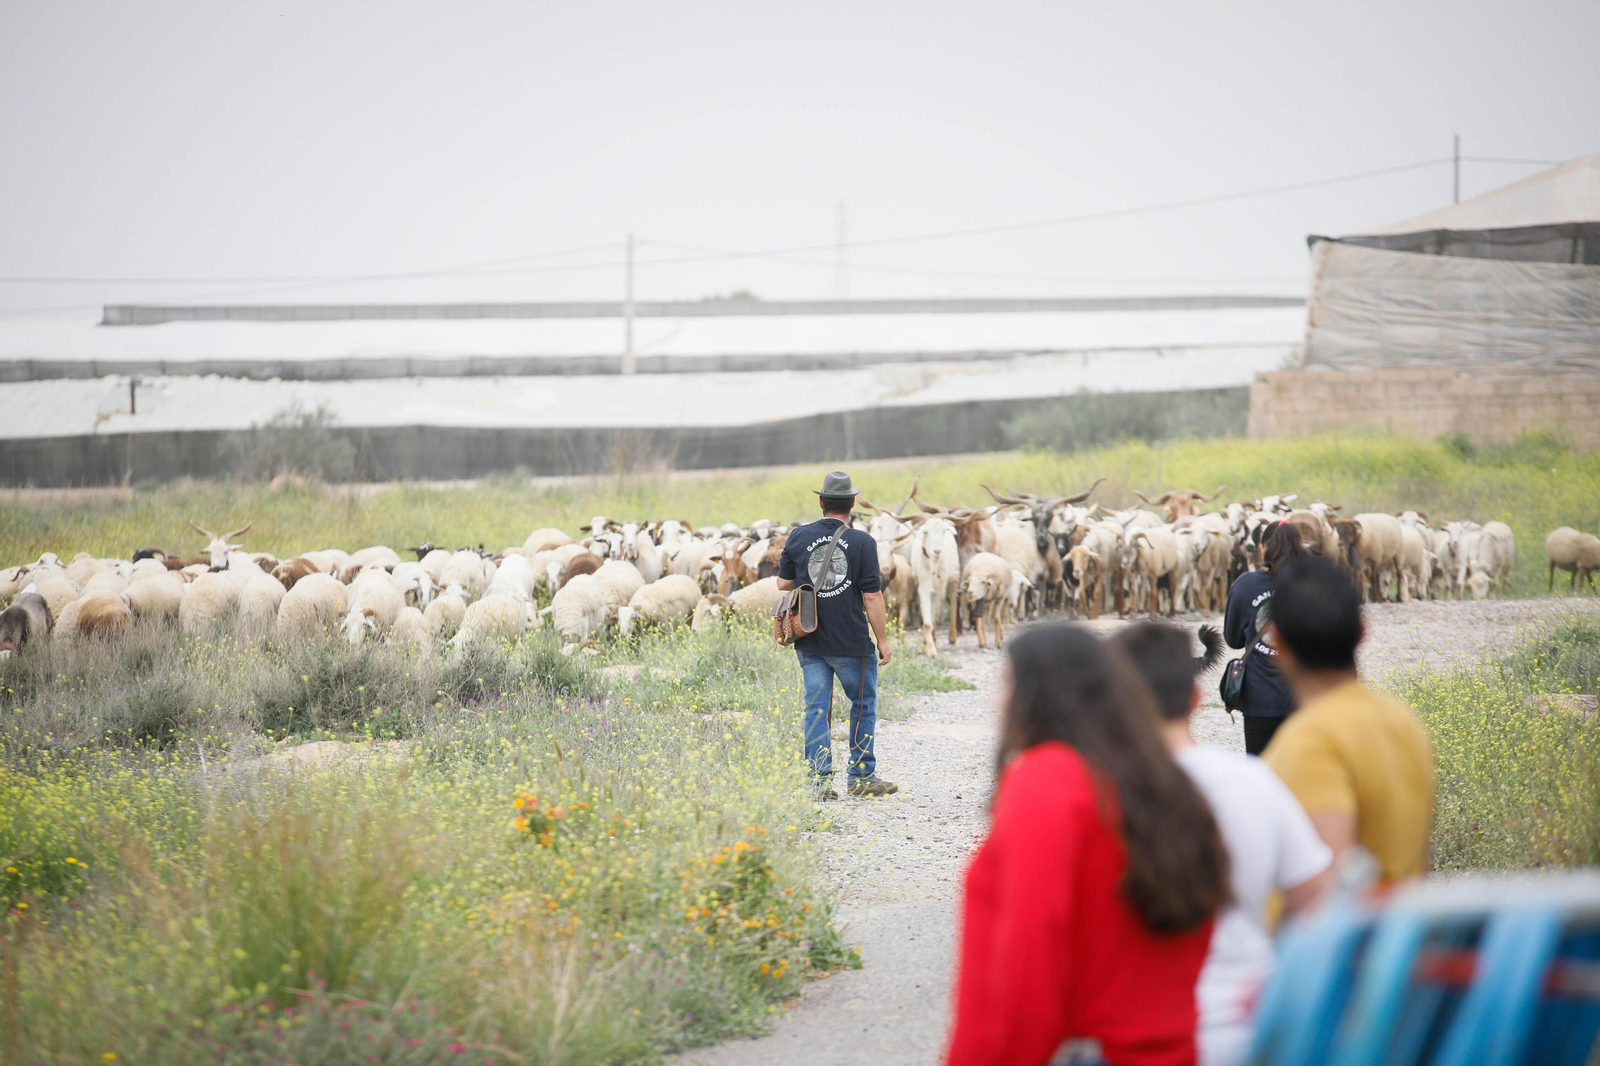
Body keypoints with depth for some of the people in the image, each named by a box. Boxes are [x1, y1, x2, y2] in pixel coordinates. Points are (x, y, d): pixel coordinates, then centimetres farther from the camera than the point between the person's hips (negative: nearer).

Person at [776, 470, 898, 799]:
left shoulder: (798, 537, 0)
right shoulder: (862, 542, -9)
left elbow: (784, 584, 8)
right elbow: (872, 596, -9)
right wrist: (882, 640, -1)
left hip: (809, 643, 3)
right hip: (851, 642, -3)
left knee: (817, 708, 7)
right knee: (863, 704, 12)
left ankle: (820, 778, 1)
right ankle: (861, 776, 14)